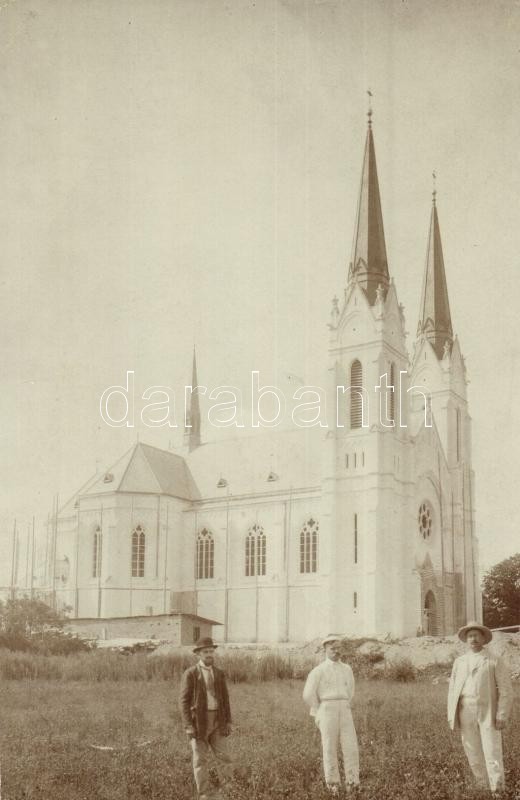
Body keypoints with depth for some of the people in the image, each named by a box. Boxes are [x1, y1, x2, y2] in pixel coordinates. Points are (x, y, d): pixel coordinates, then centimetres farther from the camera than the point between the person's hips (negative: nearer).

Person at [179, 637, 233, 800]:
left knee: (222, 755, -4)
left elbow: (225, 699, 13)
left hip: (218, 719, 3)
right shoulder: (190, 673, -5)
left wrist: (228, 721, 5)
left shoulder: (219, 674, 9)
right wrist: (188, 725, -15)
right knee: (200, 760, -1)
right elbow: (184, 701, -8)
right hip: (198, 720, -3)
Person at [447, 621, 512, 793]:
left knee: (492, 753, -8)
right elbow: (453, 690, 8)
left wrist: (502, 716, -14)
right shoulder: (459, 662, 9)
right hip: (466, 713, 3)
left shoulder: (495, 661, -2)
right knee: (473, 753, 6)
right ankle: (484, 788, 20)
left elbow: (505, 689, -6)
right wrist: (451, 717, 2)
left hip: (488, 713, -3)